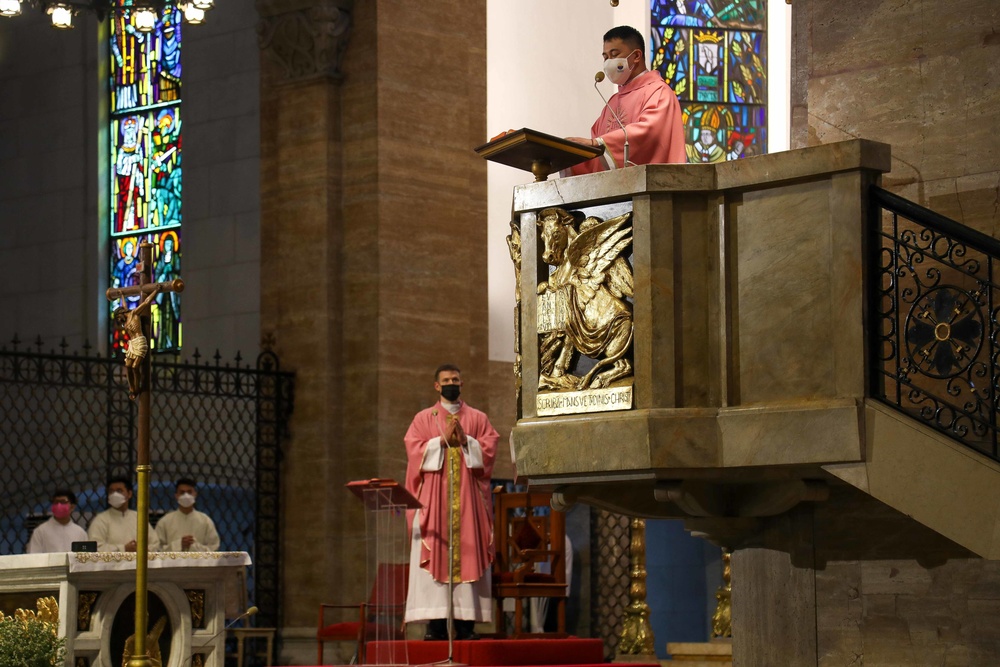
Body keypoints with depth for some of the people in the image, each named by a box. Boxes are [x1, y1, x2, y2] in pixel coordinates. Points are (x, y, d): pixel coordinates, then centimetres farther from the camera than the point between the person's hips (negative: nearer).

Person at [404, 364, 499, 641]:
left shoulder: (478, 418, 14)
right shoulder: (424, 418, 11)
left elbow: (489, 448, 2)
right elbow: (414, 450, -2)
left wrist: (465, 441, -11)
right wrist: (443, 441, -11)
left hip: (468, 497, 1)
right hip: (433, 496, -1)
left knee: (468, 553, -5)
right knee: (434, 554, -8)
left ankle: (465, 623, -6)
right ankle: (436, 624, -10)